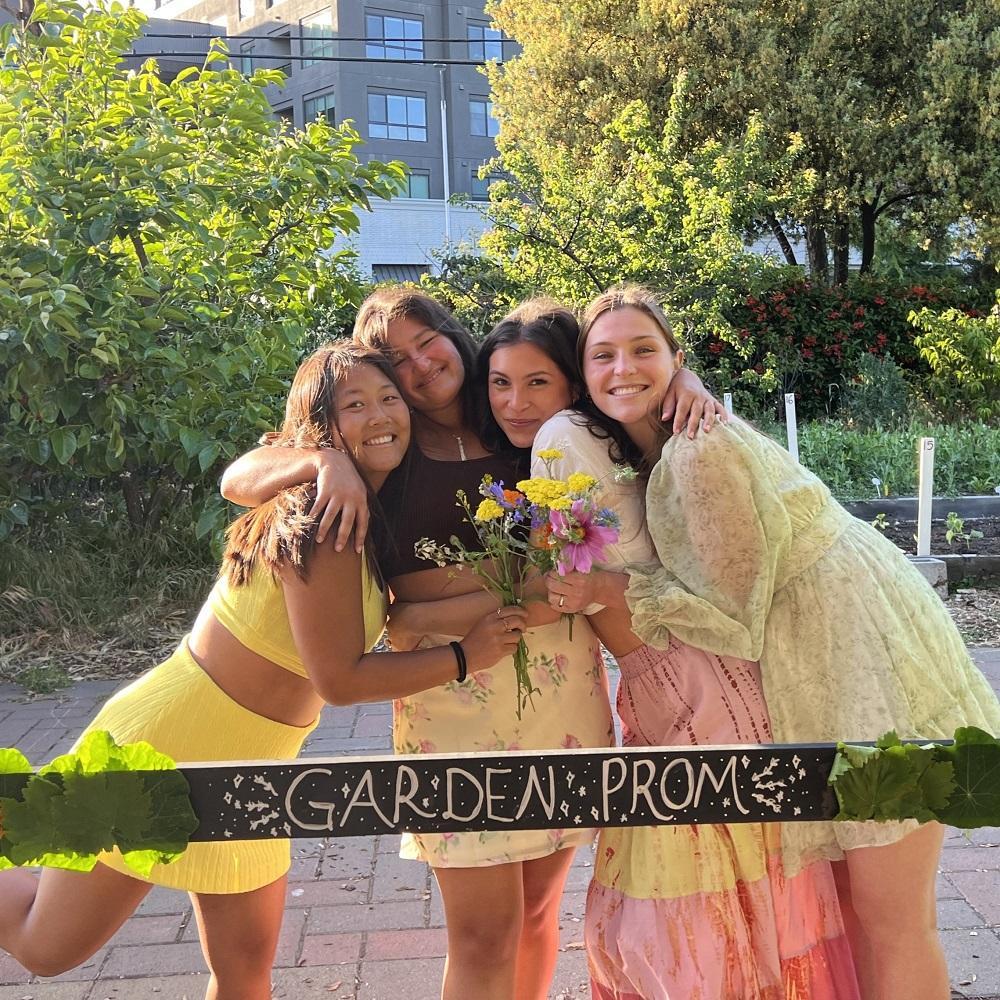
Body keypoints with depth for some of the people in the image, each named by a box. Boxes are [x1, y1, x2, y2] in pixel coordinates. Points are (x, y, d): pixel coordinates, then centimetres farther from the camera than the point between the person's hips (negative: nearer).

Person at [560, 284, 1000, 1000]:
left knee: (894, 924, 1)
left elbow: (733, 613, -17)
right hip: (824, 675, 9)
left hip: (871, 661, -9)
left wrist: (599, 587, -19)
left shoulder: (701, 451, -22)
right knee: (850, 901, 18)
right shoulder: (656, 456, 7)